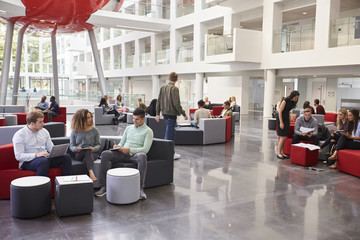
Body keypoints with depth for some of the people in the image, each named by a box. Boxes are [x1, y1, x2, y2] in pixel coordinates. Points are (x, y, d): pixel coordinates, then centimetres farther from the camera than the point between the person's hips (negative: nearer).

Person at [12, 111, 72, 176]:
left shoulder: (44, 131, 14)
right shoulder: (19, 135, -4)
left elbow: (51, 148, 18)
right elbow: (18, 156, -12)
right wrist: (36, 155, -25)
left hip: (46, 158, 6)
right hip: (28, 161, -6)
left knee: (66, 157, -18)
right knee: (43, 161, -39)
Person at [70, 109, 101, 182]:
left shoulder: (94, 130, 12)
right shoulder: (75, 132, 10)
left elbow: (98, 144, 10)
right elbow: (71, 146, 8)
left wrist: (94, 148, -13)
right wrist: (76, 148, -15)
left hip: (92, 153, 1)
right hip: (79, 154, -1)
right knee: (88, 151, -36)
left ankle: (91, 173, -54)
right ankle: (91, 173, -51)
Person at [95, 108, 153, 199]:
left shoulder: (148, 131, 3)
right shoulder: (128, 128, 21)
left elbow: (145, 149, -8)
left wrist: (129, 150, -20)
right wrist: (118, 146, -3)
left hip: (135, 154, -5)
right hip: (123, 153, 5)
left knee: (142, 156, -40)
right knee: (105, 154, -20)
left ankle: (140, 188, -39)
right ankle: (104, 186, -20)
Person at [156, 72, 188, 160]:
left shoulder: (162, 88, 9)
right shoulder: (174, 89, -14)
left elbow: (158, 101, 10)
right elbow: (176, 104, -18)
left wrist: (157, 114, 15)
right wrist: (184, 114, -10)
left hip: (165, 113, 8)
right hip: (171, 114, -8)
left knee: (172, 133, 18)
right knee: (169, 134, -2)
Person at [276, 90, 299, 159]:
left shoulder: (292, 102, 6)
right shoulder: (285, 101, -17)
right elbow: (280, 112, -16)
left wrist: (289, 121, 14)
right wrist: (281, 122, -19)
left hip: (286, 119, 8)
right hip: (281, 118, -8)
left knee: (284, 137, 7)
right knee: (282, 137, -9)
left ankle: (282, 152, 14)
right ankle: (278, 153, -1)